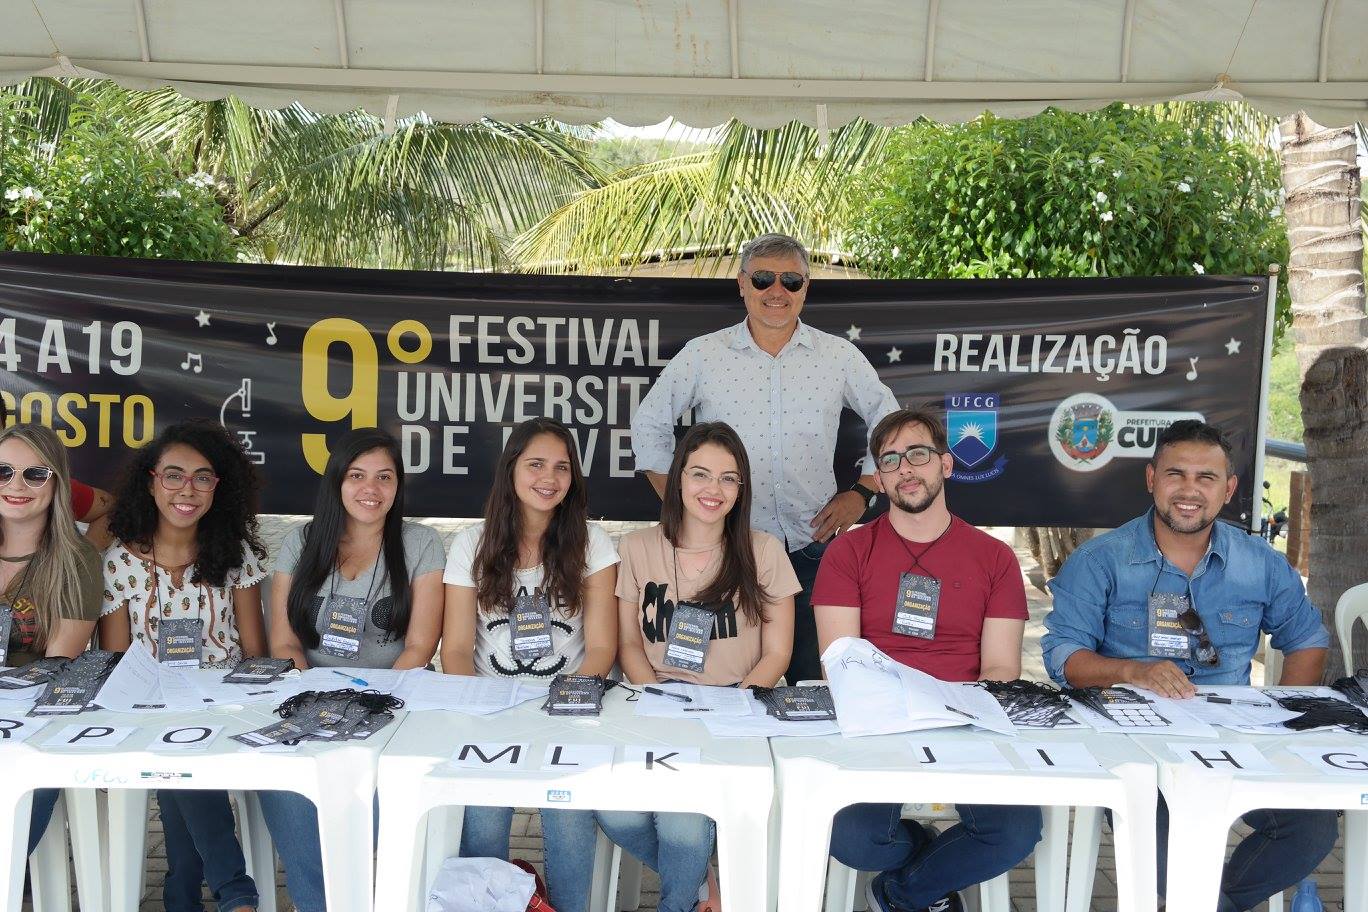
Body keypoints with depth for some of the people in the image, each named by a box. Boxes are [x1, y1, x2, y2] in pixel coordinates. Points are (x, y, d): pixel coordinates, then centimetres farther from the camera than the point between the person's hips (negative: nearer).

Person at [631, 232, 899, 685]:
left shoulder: (839, 355, 5)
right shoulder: (702, 354, 3)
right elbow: (648, 426, 11)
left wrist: (862, 493, 6)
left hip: (813, 546, 1)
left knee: (815, 680, 5)